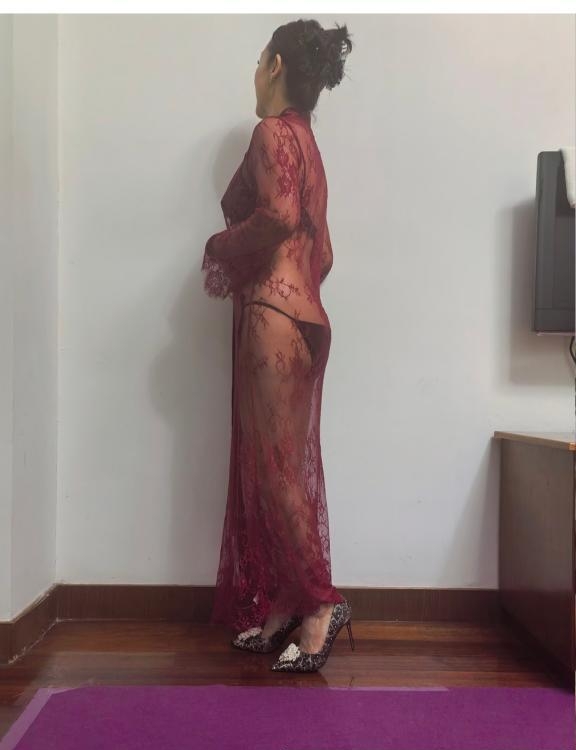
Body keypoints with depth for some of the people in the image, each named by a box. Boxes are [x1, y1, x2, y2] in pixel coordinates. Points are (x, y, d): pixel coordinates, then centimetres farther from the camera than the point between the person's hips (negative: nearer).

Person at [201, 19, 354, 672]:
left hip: (271, 315, -9)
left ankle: (320, 603, -1)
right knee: (267, 468, 10)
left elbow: (278, 214, -23)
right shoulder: (304, 140, 22)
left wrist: (221, 249, -7)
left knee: (275, 468, -7)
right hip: (294, 312, 9)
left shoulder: (273, 131, -4)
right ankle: (282, 606, 18)